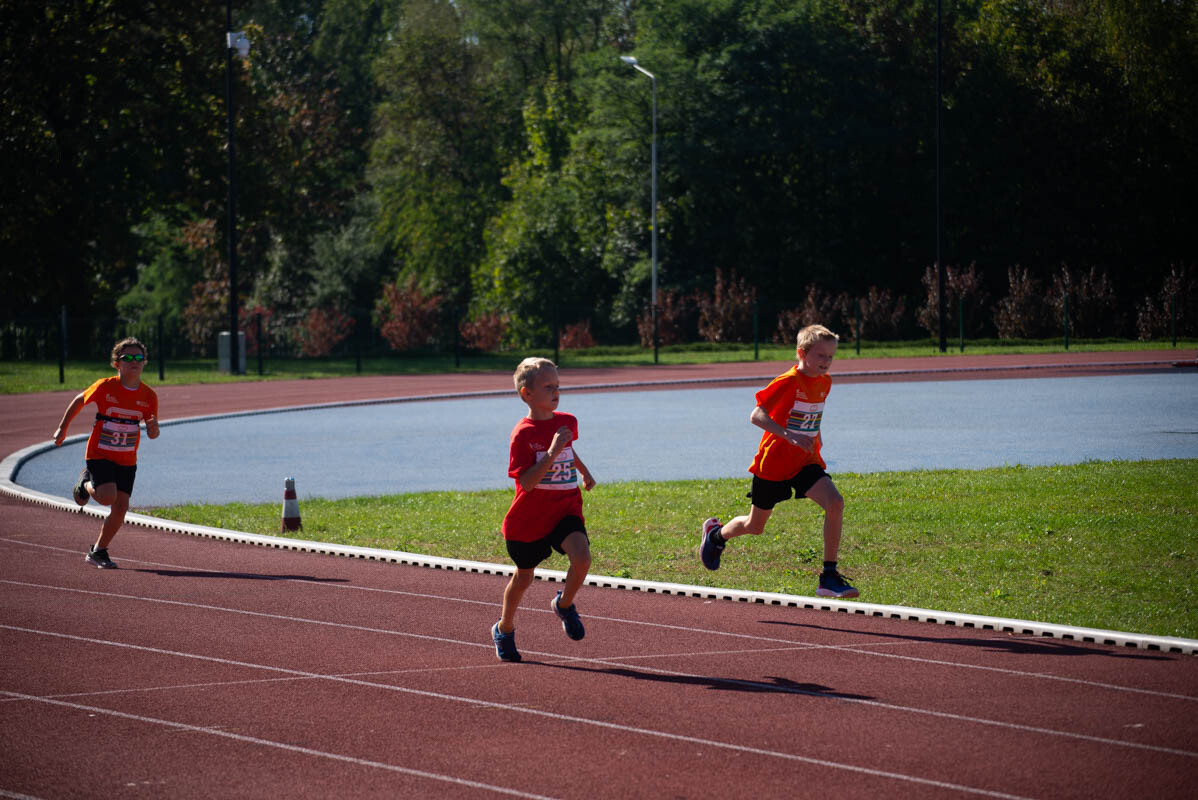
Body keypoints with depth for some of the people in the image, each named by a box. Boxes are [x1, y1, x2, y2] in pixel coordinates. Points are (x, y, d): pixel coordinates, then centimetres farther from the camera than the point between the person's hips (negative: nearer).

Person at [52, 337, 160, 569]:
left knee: (121, 507, -1)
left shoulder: (148, 396, -4)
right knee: (107, 496, -23)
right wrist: (62, 428, 10)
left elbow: (152, 434, 3)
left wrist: (153, 428, -22)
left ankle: (98, 552, 16)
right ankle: (86, 484, 13)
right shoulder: (105, 387, -13)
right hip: (99, 454, -4)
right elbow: (79, 400, 5)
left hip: (127, 460, 4)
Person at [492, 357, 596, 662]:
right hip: (529, 519, -3)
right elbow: (527, 482, -25)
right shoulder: (523, 433, -16)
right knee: (523, 577, 13)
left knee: (581, 557, -24)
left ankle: (564, 604, 6)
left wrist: (585, 472, 42)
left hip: (565, 510, 3)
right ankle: (505, 630, 39)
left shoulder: (567, 422, 2)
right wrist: (552, 452, -33)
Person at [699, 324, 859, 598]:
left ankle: (829, 577, -16)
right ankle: (716, 533, 46)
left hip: (806, 461, 5)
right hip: (773, 462, -5)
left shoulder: (824, 382, 4)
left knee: (835, 503, -21)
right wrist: (790, 435, -36)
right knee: (755, 526, 11)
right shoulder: (788, 382, -19)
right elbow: (756, 416, -26)